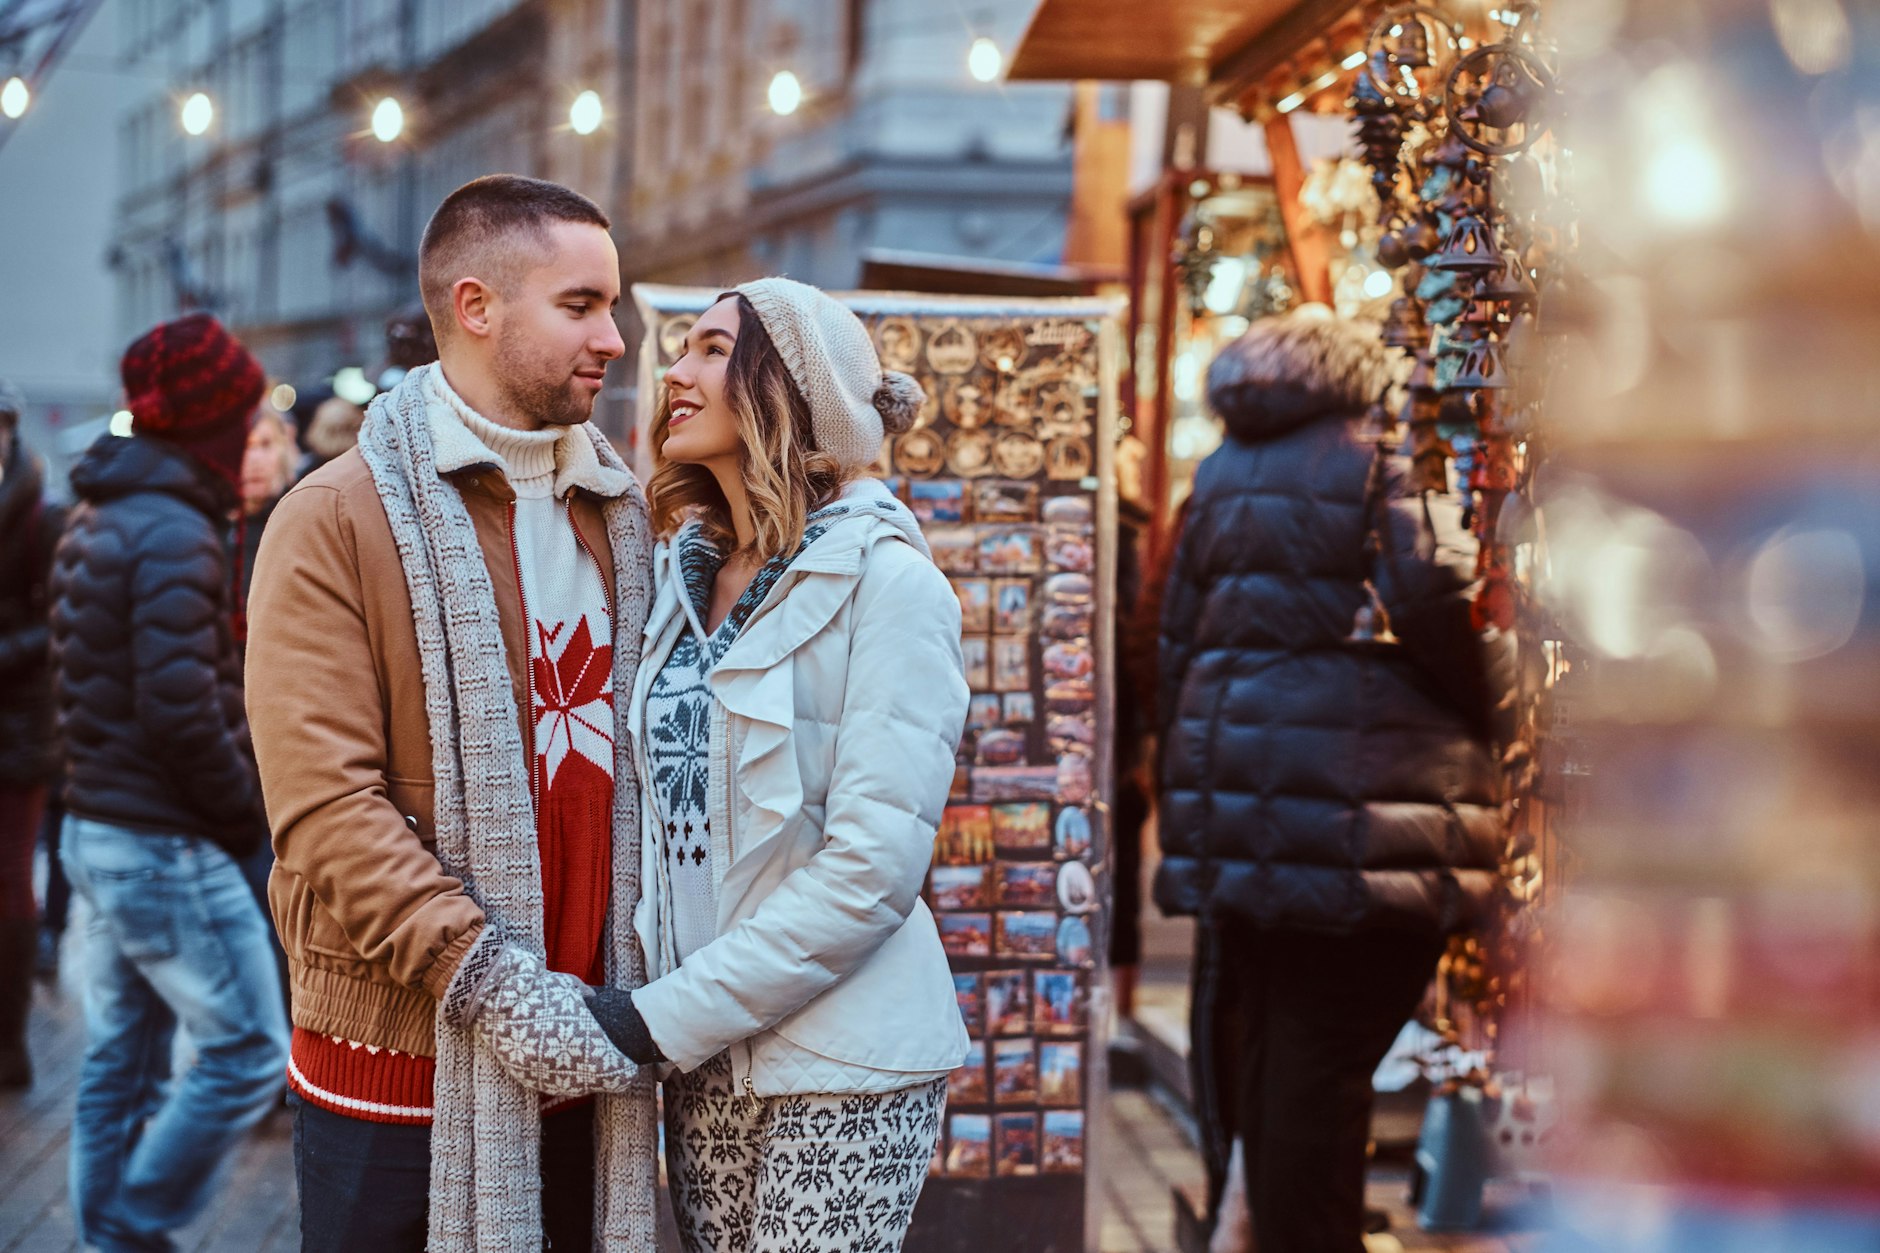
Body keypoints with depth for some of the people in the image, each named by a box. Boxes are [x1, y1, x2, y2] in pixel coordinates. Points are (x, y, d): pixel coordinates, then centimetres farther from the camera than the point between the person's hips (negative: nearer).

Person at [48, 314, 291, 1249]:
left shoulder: (95, 518, 13)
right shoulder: (174, 532, -18)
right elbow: (181, 712, -24)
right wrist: (245, 812, -10)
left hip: (96, 830, 10)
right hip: (165, 847, -10)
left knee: (120, 1066, 14)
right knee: (247, 1053, -1)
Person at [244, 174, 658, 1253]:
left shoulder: (622, 514, 12)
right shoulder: (337, 520, -6)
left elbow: (651, 756, 13)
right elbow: (325, 805, -14)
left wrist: (659, 985, 0)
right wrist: (492, 982, -20)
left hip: (580, 1066, 5)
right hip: (403, 1070, -5)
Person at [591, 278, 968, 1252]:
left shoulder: (885, 583, -11)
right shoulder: (681, 575, 9)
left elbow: (874, 866, -17)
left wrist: (670, 1016, -17)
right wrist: (643, 991, 0)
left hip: (840, 1068, -6)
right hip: (706, 1061, 6)